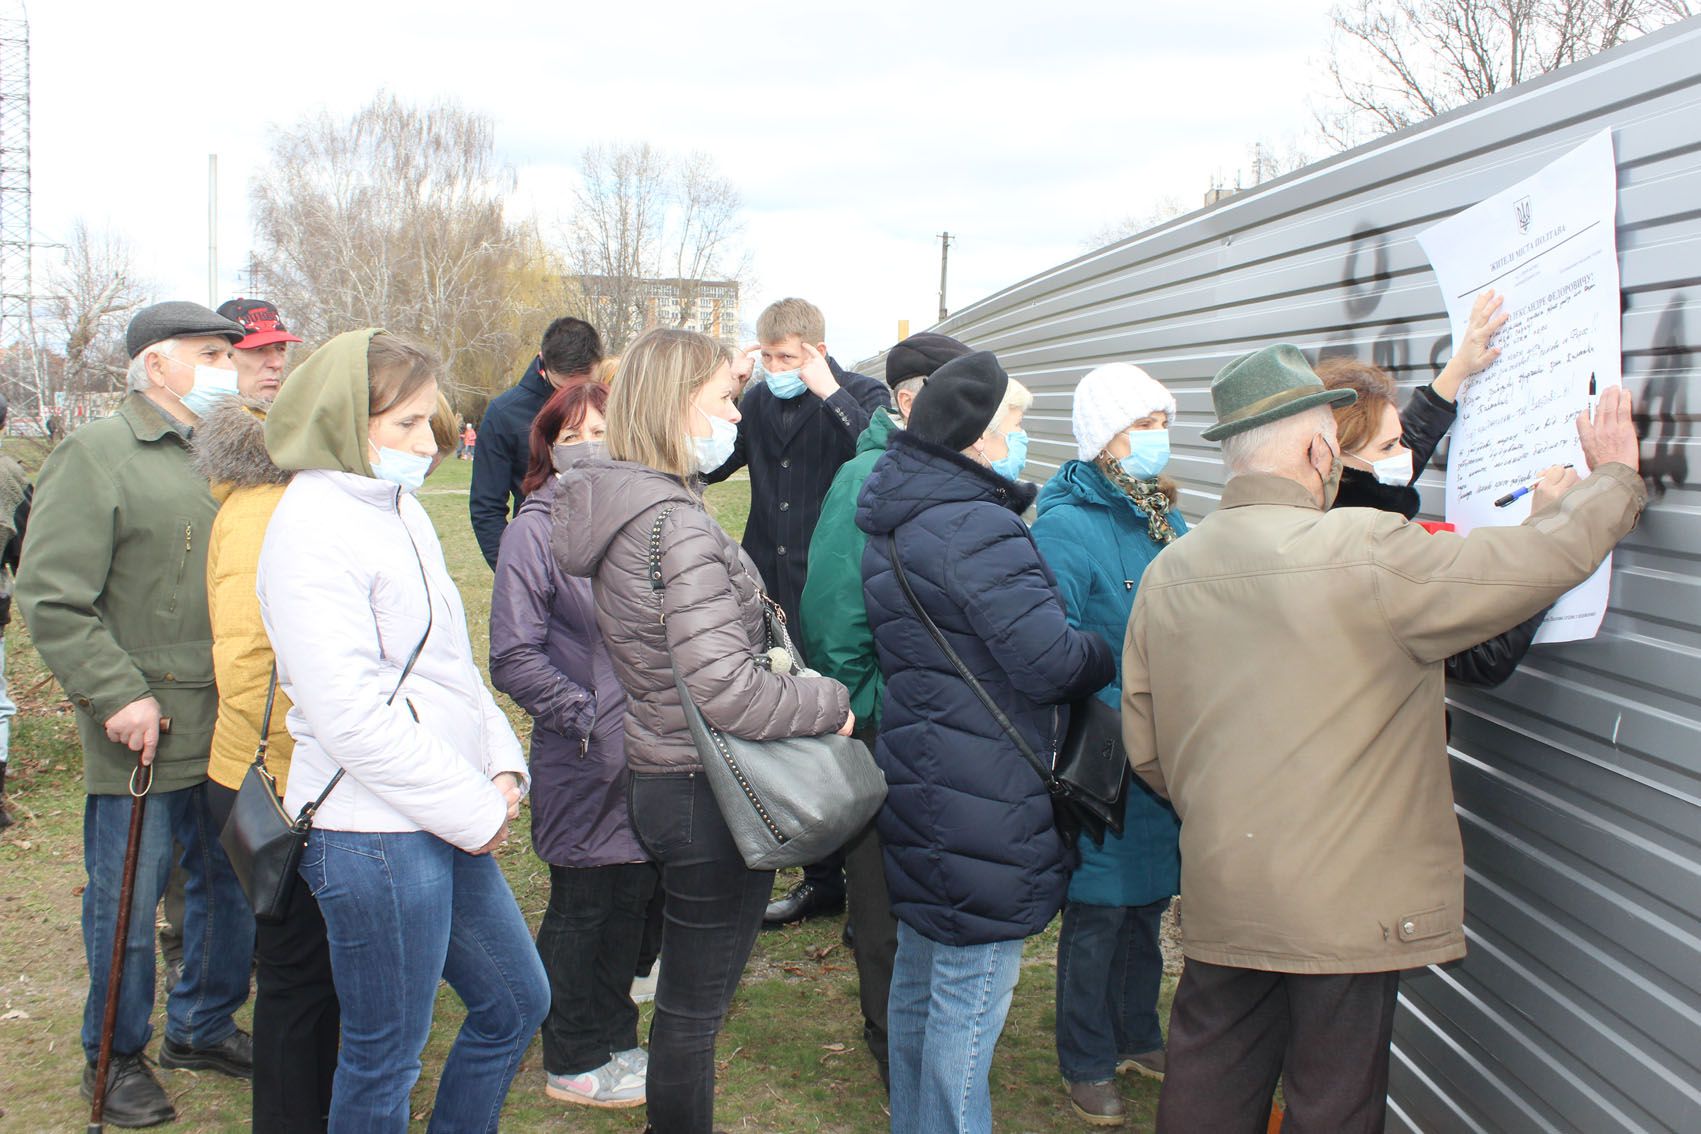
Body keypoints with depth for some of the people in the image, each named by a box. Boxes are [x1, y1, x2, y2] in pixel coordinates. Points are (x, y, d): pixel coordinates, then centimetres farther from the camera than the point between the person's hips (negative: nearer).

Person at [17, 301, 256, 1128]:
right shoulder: (95, 455, -9)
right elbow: (50, 601, -13)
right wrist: (118, 693, -18)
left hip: (233, 727, 7)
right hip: (141, 734, -6)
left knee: (235, 886, 16)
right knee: (127, 907, 5)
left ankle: (203, 1027, 35)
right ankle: (116, 1059, 24)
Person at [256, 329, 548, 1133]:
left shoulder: (398, 509, 12)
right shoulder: (312, 531, -16)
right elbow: (350, 713, -22)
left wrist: (501, 765, 3)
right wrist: (472, 810, -16)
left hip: (447, 822, 9)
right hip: (374, 834, -9)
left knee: (516, 1002, 20)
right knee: (384, 1061, 5)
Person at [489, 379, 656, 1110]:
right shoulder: (537, 529, -10)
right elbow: (514, 658, -14)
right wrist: (588, 715, -16)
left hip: (646, 759, 6)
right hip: (582, 765, -6)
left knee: (630, 899, 17)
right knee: (581, 908, 7)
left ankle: (613, 1038, 34)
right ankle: (573, 1061, 24)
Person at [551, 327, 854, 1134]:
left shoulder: (616, 509, 6)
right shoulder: (677, 528, -24)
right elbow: (724, 687, -29)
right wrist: (829, 703, -14)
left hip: (660, 780, 10)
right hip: (711, 794, -10)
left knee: (685, 997, 24)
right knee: (695, 1009, 6)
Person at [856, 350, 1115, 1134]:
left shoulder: (896, 524, 11)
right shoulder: (976, 528, -21)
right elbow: (1051, 660, -23)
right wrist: (1118, 655, -3)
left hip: (918, 778, 10)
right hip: (982, 803, -10)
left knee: (919, 979, 22)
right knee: (971, 1000, 0)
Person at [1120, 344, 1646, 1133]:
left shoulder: (1167, 573, 3)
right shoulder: (1369, 552, -17)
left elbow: (1145, 751, 10)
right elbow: (1553, 555, -11)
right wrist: (1613, 477, 9)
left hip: (1218, 897, 6)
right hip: (1345, 906, -6)